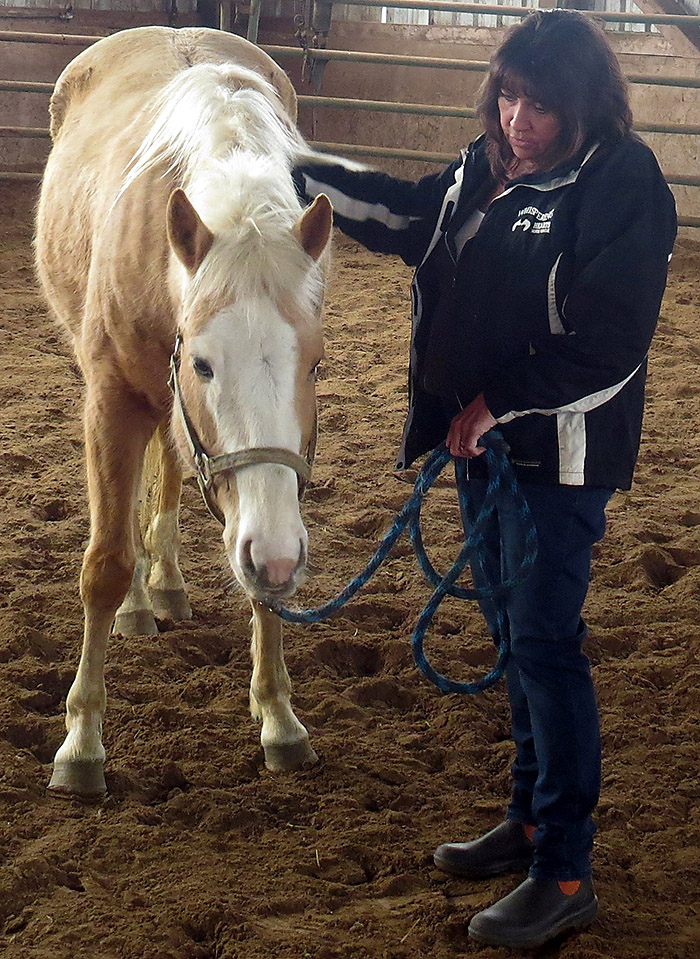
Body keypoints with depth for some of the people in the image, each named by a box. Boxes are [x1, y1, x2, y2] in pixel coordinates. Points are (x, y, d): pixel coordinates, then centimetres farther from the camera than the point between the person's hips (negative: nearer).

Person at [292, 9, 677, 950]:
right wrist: (292, 171, 18)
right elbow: (405, 213, 23)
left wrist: (499, 402, -21)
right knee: (514, 632, 17)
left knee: (544, 643, -5)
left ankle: (566, 875, 4)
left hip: (563, 456, -8)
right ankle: (531, 820, 33)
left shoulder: (622, 186, -17)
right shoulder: (488, 168, 6)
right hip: (487, 442, 8)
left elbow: (607, 349, -21)